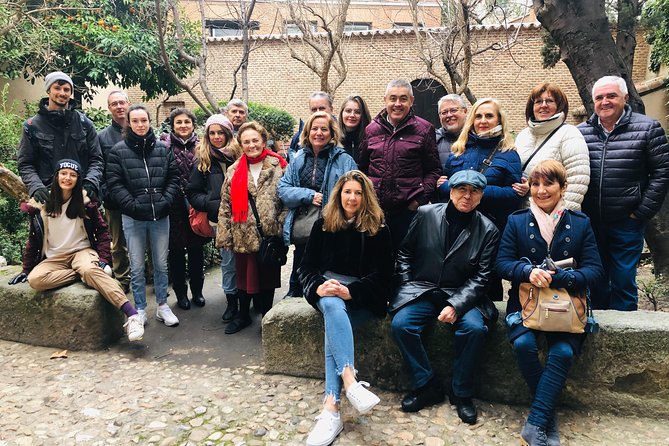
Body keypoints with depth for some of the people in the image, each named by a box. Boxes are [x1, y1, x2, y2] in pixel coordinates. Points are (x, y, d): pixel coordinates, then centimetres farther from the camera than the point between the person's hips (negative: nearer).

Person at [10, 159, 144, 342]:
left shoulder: (85, 201, -1)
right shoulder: (40, 203, 3)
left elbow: (102, 231, 1)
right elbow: (33, 240, 10)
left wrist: (103, 259, -11)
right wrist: (25, 270, 9)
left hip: (82, 251, -2)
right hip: (54, 258, 2)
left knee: (90, 270, -38)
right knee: (35, 279, -31)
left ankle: (132, 315, -49)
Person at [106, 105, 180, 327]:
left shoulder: (163, 149, 6)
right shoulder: (118, 151, -1)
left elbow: (173, 178, 6)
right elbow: (114, 184, -5)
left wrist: (165, 202, -7)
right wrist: (132, 205, -13)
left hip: (160, 217, 2)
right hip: (133, 218, -2)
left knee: (161, 264, 11)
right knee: (137, 267, 8)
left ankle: (162, 306, 25)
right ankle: (140, 309, 22)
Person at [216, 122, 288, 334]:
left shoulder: (278, 167, -3)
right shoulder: (234, 171, 6)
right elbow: (225, 206, 5)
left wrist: (281, 227, -11)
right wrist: (224, 235, 1)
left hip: (270, 235, -2)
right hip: (243, 235, 3)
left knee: (268, 277, 11)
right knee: (243, 276, 14)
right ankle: (243, 315, 34)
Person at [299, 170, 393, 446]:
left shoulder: (378, 229, 3)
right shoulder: (322, 225, 9)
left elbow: (383, 274, -3)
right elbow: (307, 267, 7)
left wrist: (351, 291, -19)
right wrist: (318, 286, -16)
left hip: (364, 296, -2)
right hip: (328, 290, 2)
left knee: (334, 322, -31)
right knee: (333, 306, -35)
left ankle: (331, 408, -39)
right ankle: (349, 379, -49)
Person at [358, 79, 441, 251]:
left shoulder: (424, 129, 2)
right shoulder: (371, 129, 10)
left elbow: (433, 170, 2)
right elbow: (362, 167, 18)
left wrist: (420, 199, -8)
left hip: (408, 210, -3)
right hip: (374, 209, 3)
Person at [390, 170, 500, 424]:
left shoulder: (488, 230, -2)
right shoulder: (426, 214, 0)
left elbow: (481, 276, -4)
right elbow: (405, 252, 11)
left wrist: (456, 305, -17)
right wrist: (407, 285, 0)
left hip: (461, 295, -1)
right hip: (422, 290, 1)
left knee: (475, 328, -28)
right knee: (400, 324, -24)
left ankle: (462, 393, -4)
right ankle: (427, 386, -3)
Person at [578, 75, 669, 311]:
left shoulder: (647, 128, -3)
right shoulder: (580, 132, 5)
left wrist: (643, 212, -9)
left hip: (627, 223, -3)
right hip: (590, 222, 3)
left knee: (623, 281, 6)